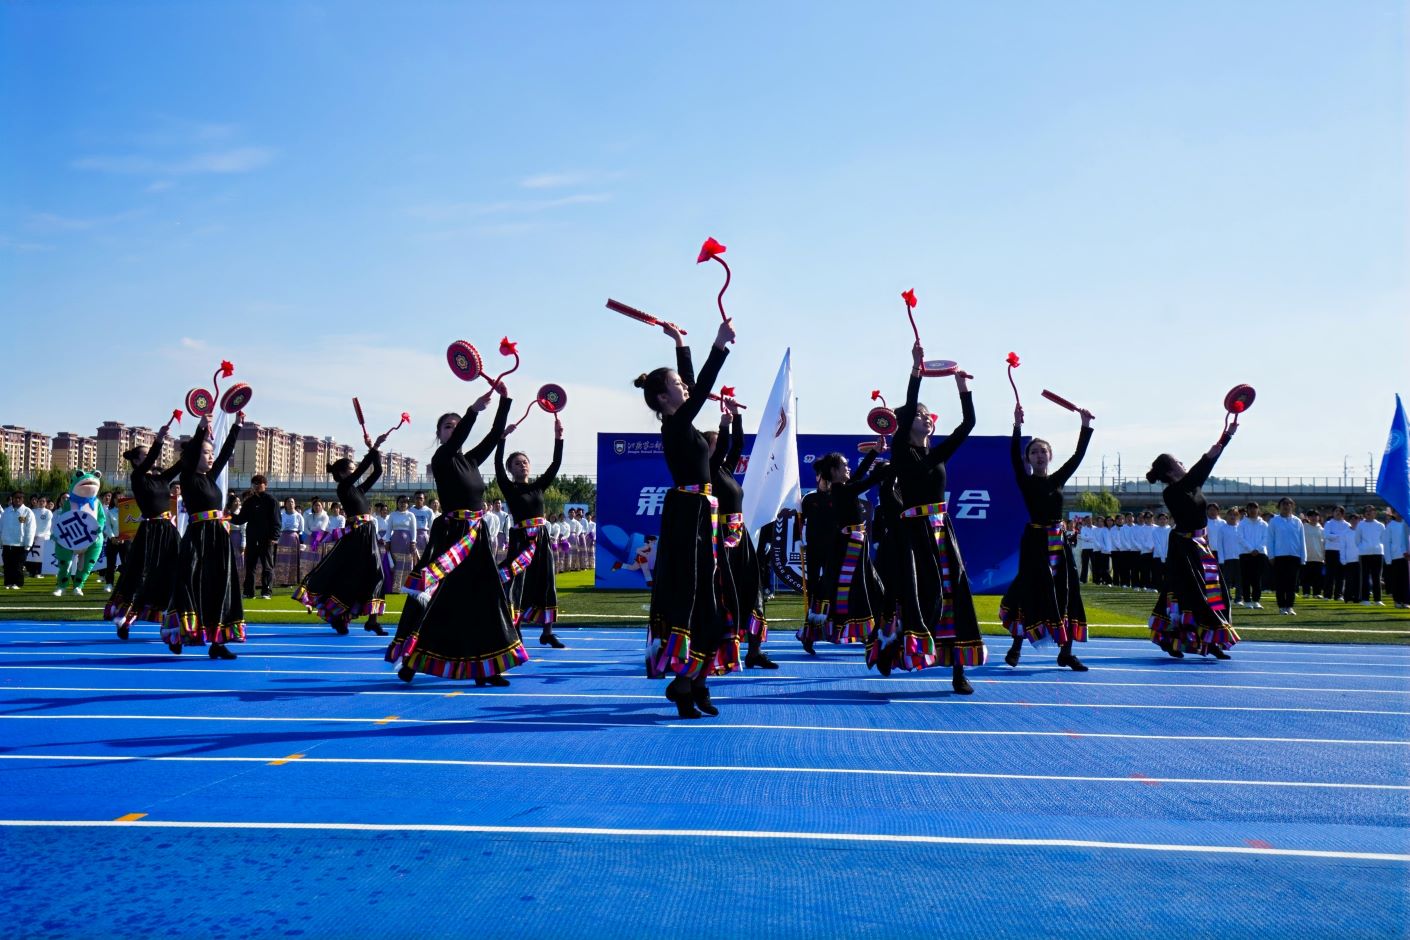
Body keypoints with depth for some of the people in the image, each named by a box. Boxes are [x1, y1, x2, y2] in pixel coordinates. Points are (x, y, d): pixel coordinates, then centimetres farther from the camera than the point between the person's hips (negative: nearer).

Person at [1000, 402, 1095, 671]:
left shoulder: (1058, 479, 11)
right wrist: (1017, 426, -28)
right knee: (1032, 593, -2)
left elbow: (1078, 456, 6)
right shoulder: (1025, 481, -2)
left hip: (1057, 541, 5)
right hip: (1035, 541, -5)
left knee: (1065, 593, 2)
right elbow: (1014, 456, -17)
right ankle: (1016, 647, 12)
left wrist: (1086, 426, -2)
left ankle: (1065, 652, 6)